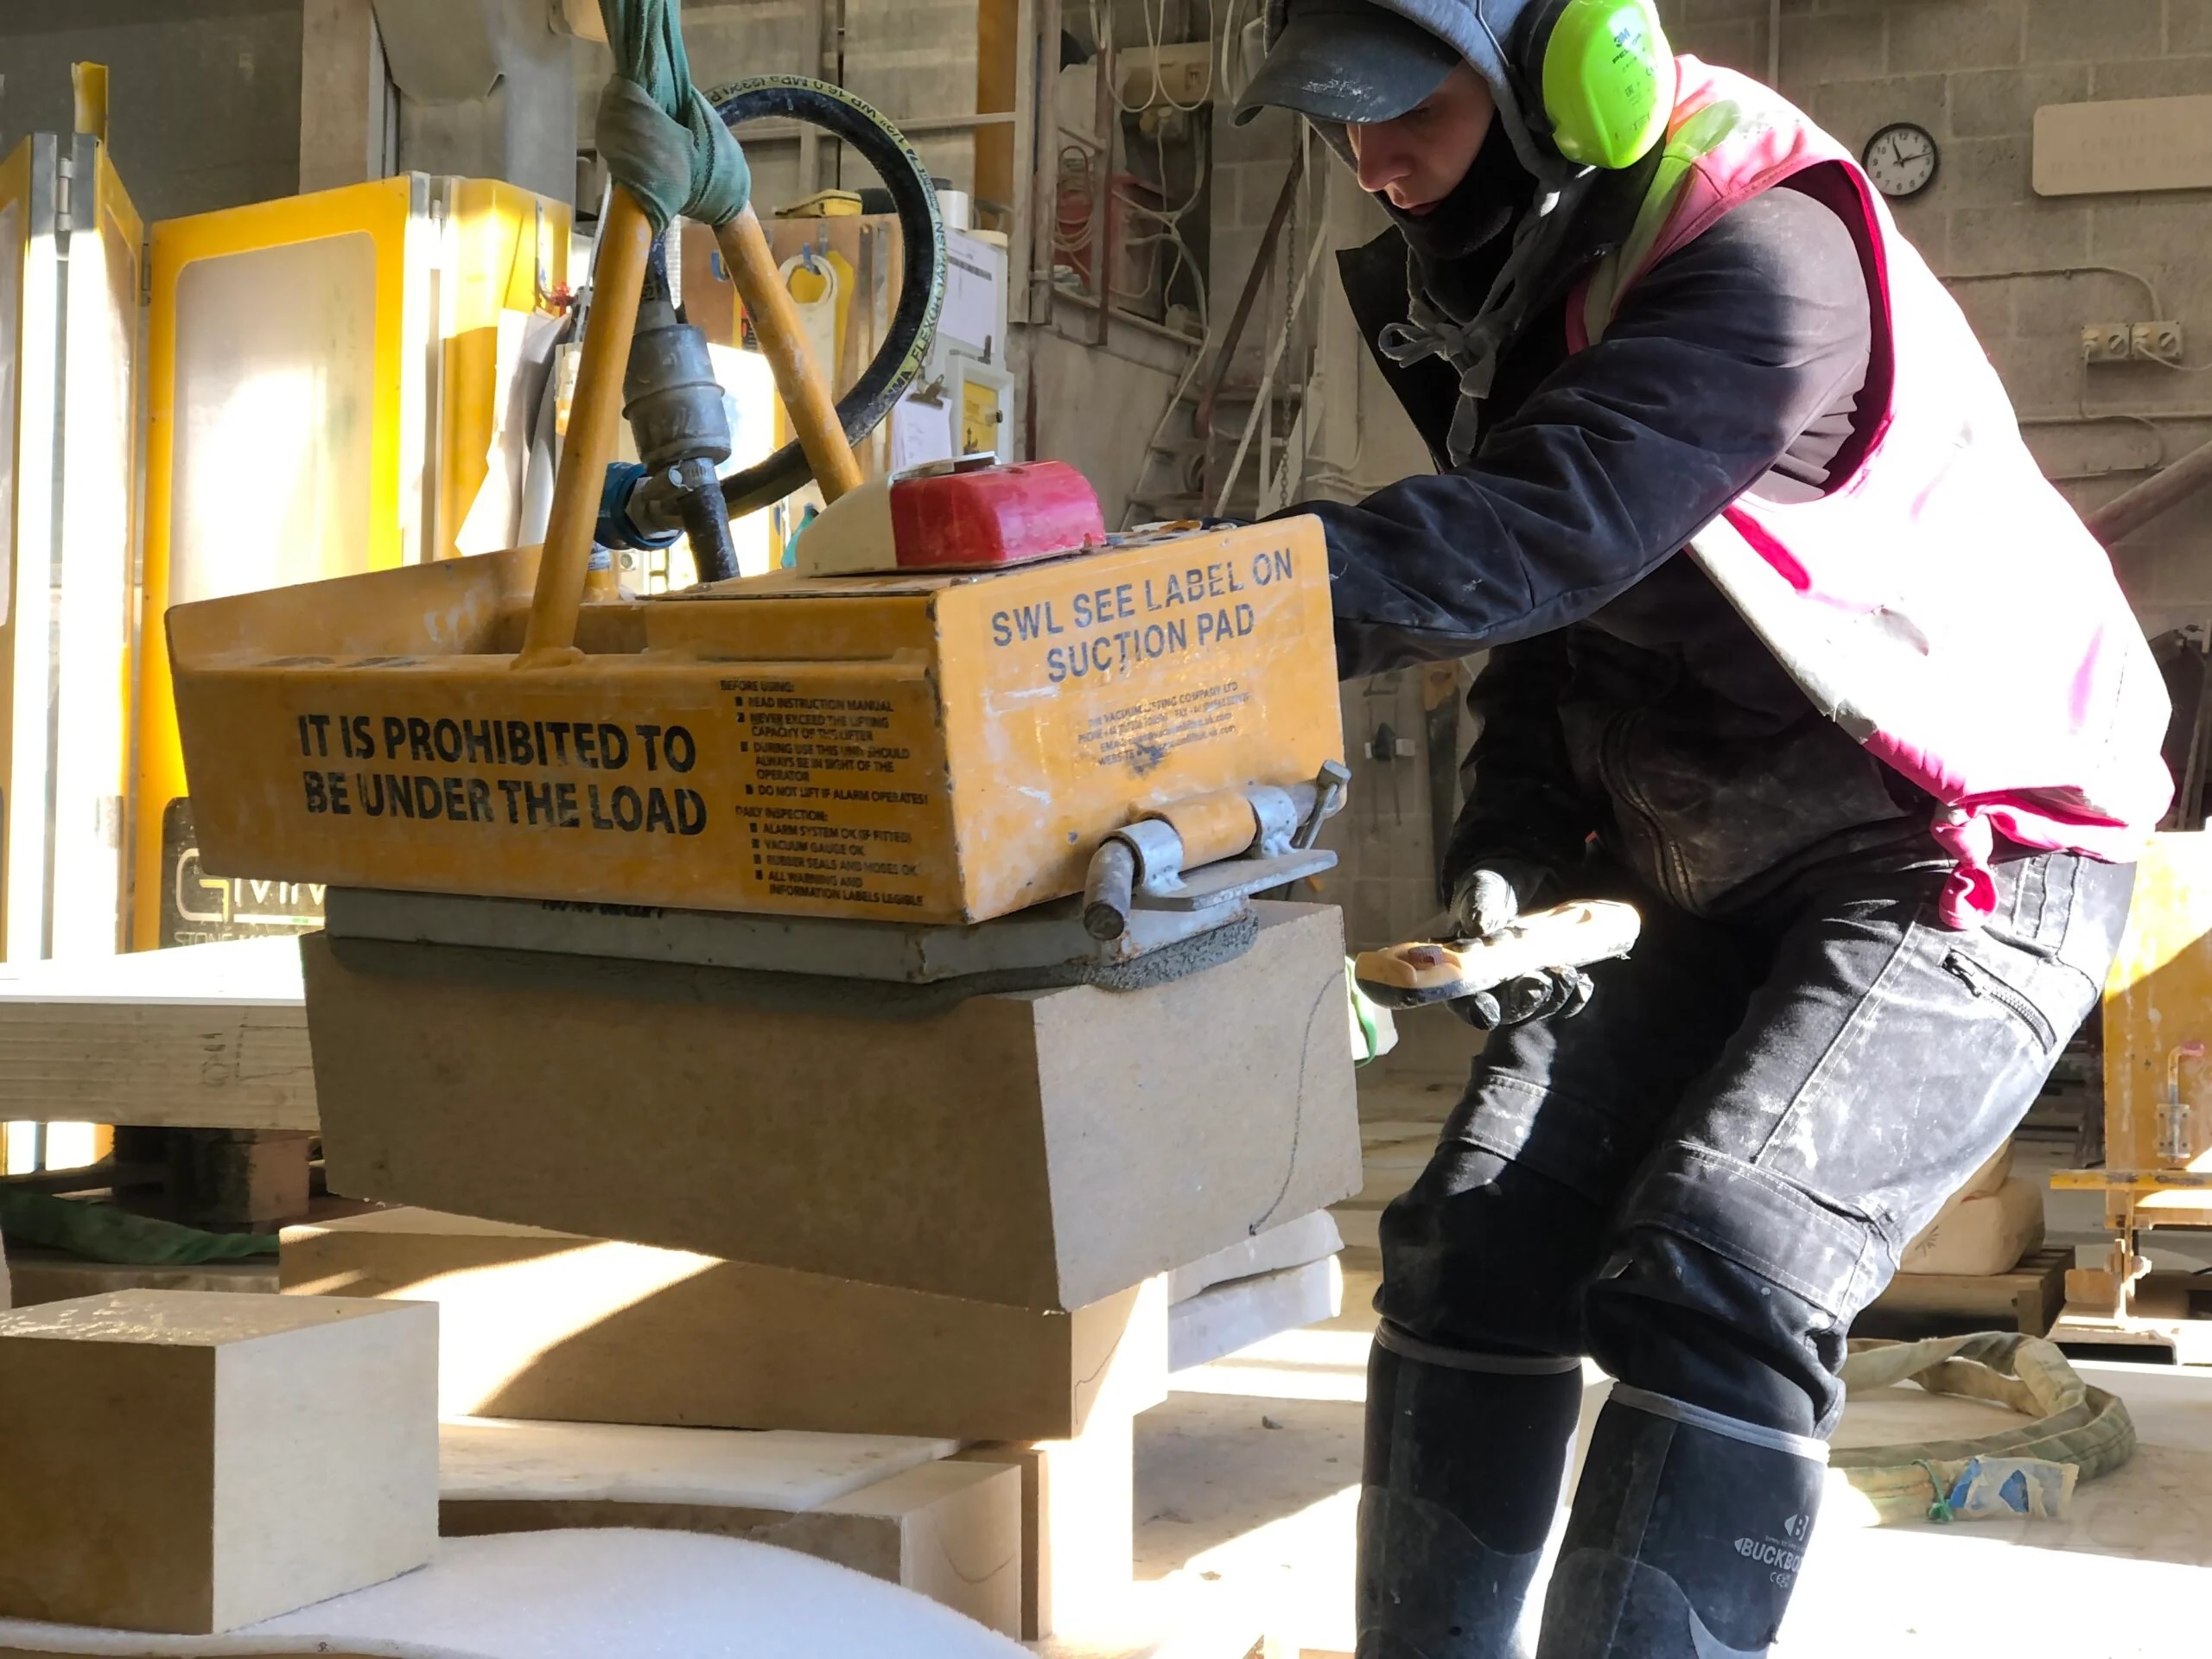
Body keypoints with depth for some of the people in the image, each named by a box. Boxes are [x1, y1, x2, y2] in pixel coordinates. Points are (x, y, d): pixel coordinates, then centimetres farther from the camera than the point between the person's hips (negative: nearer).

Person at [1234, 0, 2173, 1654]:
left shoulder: (1763, 253, -24)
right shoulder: (1496, 277, 4)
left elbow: (1544, 532, -38)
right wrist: (1510, 845, -7)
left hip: (1958, 854, -8)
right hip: (1701, 865, 8)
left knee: (1714, 1274, -25)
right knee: (1476, 1250, -2)